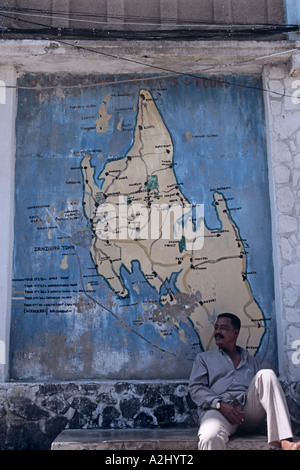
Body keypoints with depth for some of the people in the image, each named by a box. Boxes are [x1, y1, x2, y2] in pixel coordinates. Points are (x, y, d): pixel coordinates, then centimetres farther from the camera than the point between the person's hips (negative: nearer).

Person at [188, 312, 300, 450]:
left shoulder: (251, 360, 30)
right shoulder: (203, 358, 22)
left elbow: (264, 388, 24)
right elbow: (195, 388, 8)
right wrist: (220, 404, -10)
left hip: (249, 408, 4)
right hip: (218, 410, -3)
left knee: (266, 374, -25)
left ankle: (285, 442, -34)